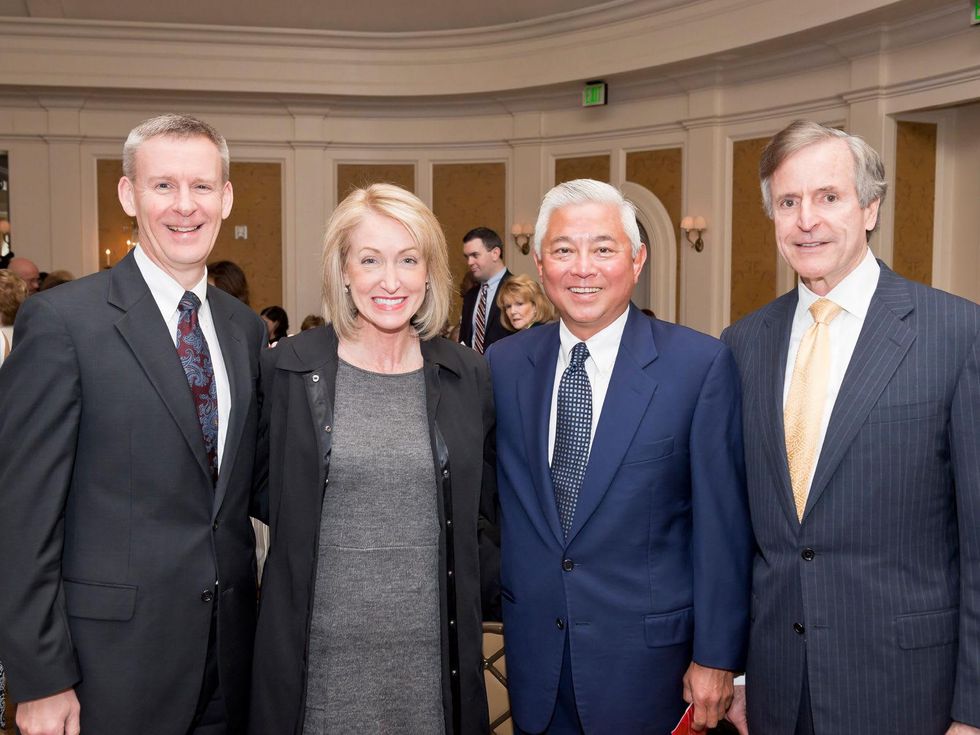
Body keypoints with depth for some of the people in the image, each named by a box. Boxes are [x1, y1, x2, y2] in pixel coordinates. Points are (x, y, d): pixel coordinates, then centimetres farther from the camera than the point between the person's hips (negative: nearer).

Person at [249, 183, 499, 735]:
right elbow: (268, 497, 8)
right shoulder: (288, 369, -3)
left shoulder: (469, 376, 2)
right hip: (322, 652, -1)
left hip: (433, 653, 2)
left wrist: (478, 596, 3)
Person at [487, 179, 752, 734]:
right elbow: (492, 505, 8)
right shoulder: (503, 365, 0)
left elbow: (723, 526, -9)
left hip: (649, 658, -3)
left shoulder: (700, 364, -11)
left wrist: (716, 657, -7)